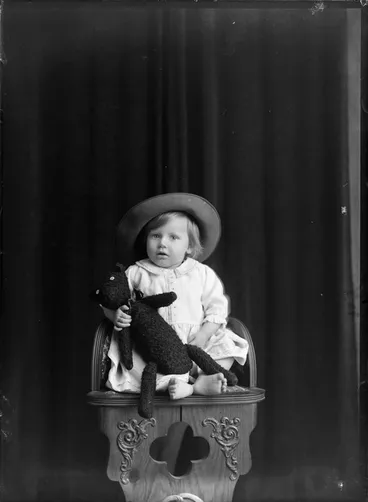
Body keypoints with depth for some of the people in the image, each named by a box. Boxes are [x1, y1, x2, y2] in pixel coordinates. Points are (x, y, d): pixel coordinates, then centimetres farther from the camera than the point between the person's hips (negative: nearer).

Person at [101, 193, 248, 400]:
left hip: (195, 345, 1)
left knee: (227, 345, -20)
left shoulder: (203, 274, 7)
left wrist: (202, 336, -11)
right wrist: (115, 314, -16)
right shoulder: (136, 274, 5)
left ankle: (201, 382, -36)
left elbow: (217, 308, 4)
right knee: (128, 358, -29)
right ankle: (173, 383, -40)